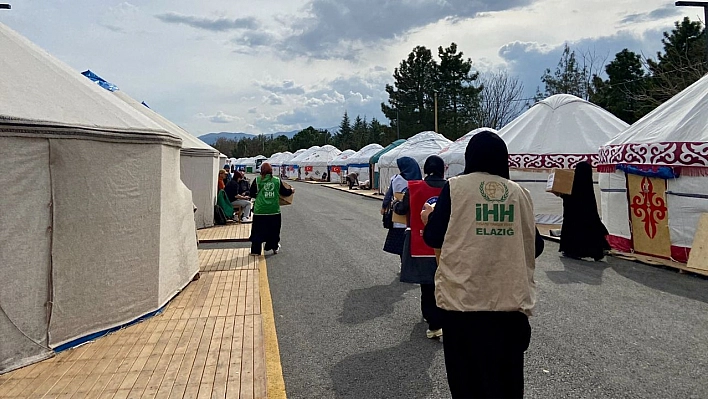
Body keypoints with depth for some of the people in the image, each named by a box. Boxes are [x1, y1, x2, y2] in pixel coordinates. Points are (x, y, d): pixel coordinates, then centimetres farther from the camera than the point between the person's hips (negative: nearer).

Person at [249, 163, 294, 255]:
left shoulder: (257, 180, -4)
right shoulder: (277, 180, 0)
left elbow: (252, 194, 1)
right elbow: (284, 192, 9)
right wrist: (291, 190, 29)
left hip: (260, 210, -1)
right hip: (274, 210, 1)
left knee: (258, 230, 6)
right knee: (274, 230, 17)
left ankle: (255, 250, 6)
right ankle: (275, 247, 29)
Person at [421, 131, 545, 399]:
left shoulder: (455, 187, -4)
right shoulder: (519, 193, 4)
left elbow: (433, 238, -1)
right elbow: (535, 246, 10)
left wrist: (429, 218, 19)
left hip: (463, 297, -2)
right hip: (510, 298, 2)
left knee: (465, 376, 14)